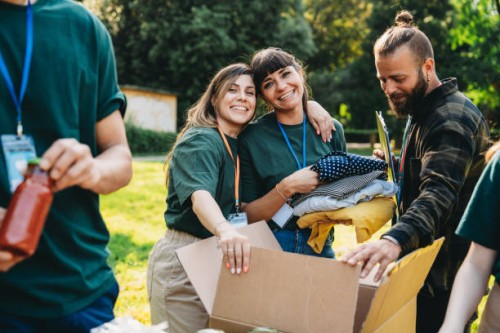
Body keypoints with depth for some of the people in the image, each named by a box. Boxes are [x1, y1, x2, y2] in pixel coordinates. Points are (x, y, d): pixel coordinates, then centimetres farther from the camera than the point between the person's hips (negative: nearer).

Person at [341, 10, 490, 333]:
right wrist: (397, 166, 5)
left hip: (444, 272, -10)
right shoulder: (424, 113, 11)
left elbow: (440, 194, -38)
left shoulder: (453, 118, -21)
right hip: (424, 261, 10)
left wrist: (395, 239, -54)